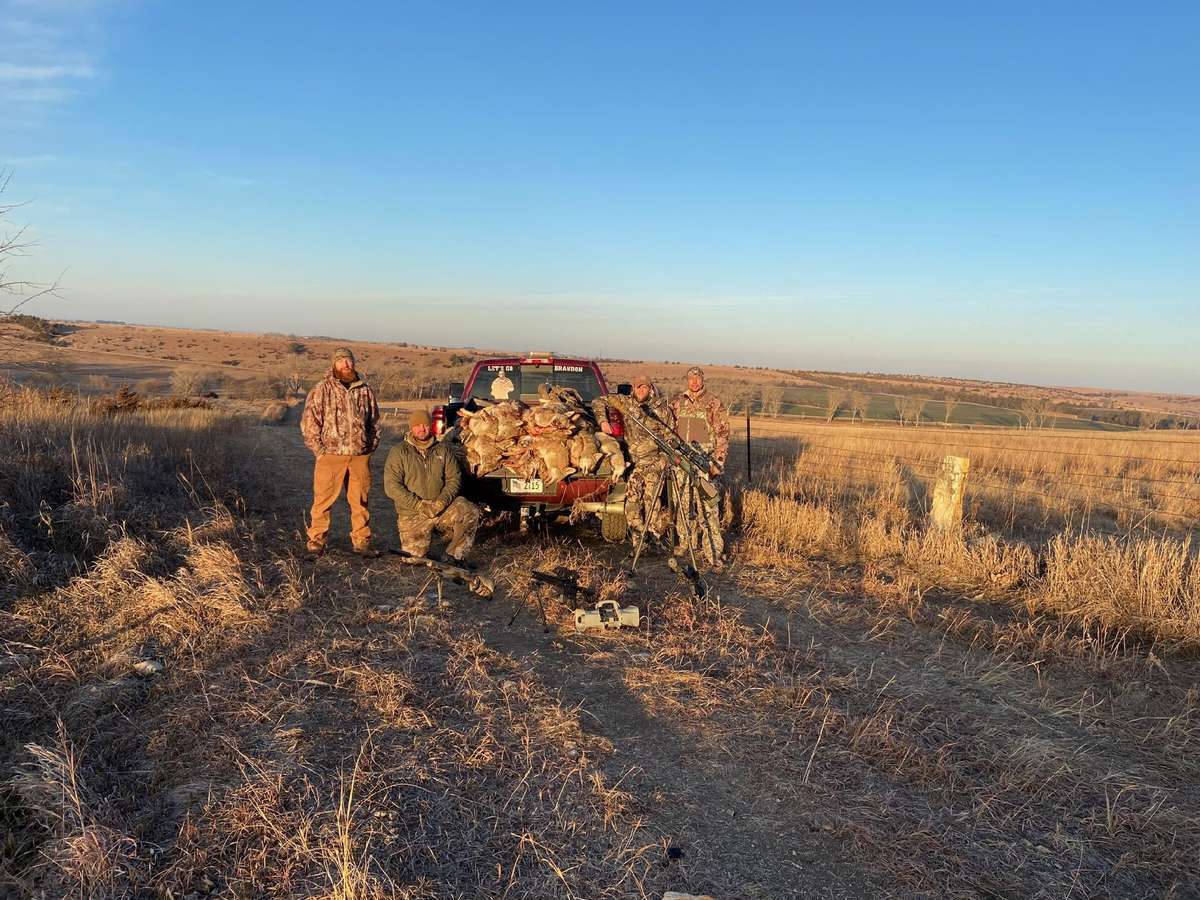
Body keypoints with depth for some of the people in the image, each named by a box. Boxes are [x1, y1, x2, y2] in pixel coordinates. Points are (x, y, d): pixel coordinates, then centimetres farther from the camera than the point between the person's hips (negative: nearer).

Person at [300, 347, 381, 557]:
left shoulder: (365, 390, 11)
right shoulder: (321, 390, 0)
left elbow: (374, 421, 19)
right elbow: (309, 422, -1)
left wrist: (371, 447, 11)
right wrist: (319, 450, -6)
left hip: (360, 456, 3)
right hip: (330, 455, -3)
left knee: (360, 501, 8)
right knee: (323, 500, -1)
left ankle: (361, 542, 17)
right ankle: (316, 541, 9)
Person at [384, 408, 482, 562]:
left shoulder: (443, 449, 8)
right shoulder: (398, 452, 0)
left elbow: (454, 478, 3)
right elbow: (391, 486, -9)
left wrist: (442, 501, -16)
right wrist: (419, 505, -18)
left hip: (442, 508, 1)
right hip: (412, 514, -1)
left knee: (471, 512, -25)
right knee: (414, 556, -8)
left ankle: (454, 556, -10)